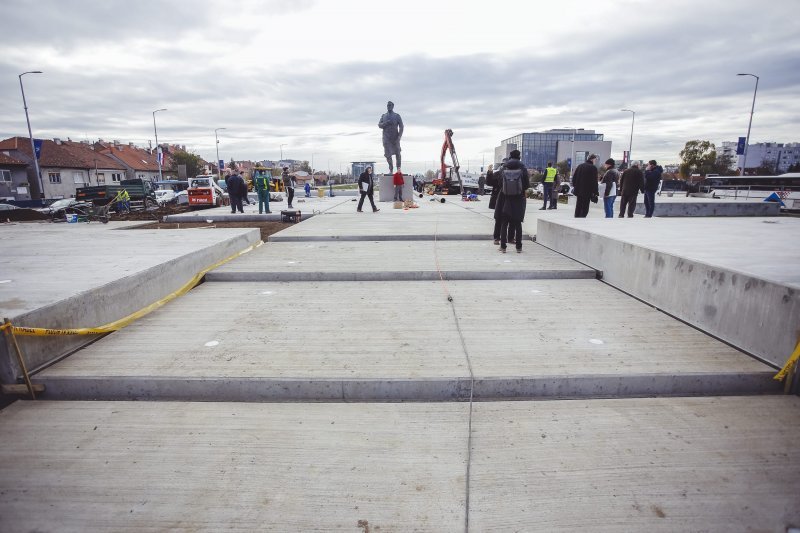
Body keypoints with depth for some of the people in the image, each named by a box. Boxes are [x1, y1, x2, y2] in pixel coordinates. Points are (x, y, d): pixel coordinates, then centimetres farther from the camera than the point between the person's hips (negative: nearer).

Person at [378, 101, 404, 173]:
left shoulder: (397, 116, 5)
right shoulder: (383, 116, 13)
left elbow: (401, 127, 0)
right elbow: (379, 125, 6)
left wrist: (399, 137, -12)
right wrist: (386, 123, -15)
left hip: (395, 138, -1)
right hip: (386, 138, 1)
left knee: (397, 153, 3)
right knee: (388, 154, -4)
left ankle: (398, 169, 15)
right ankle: (391, 169, 8)